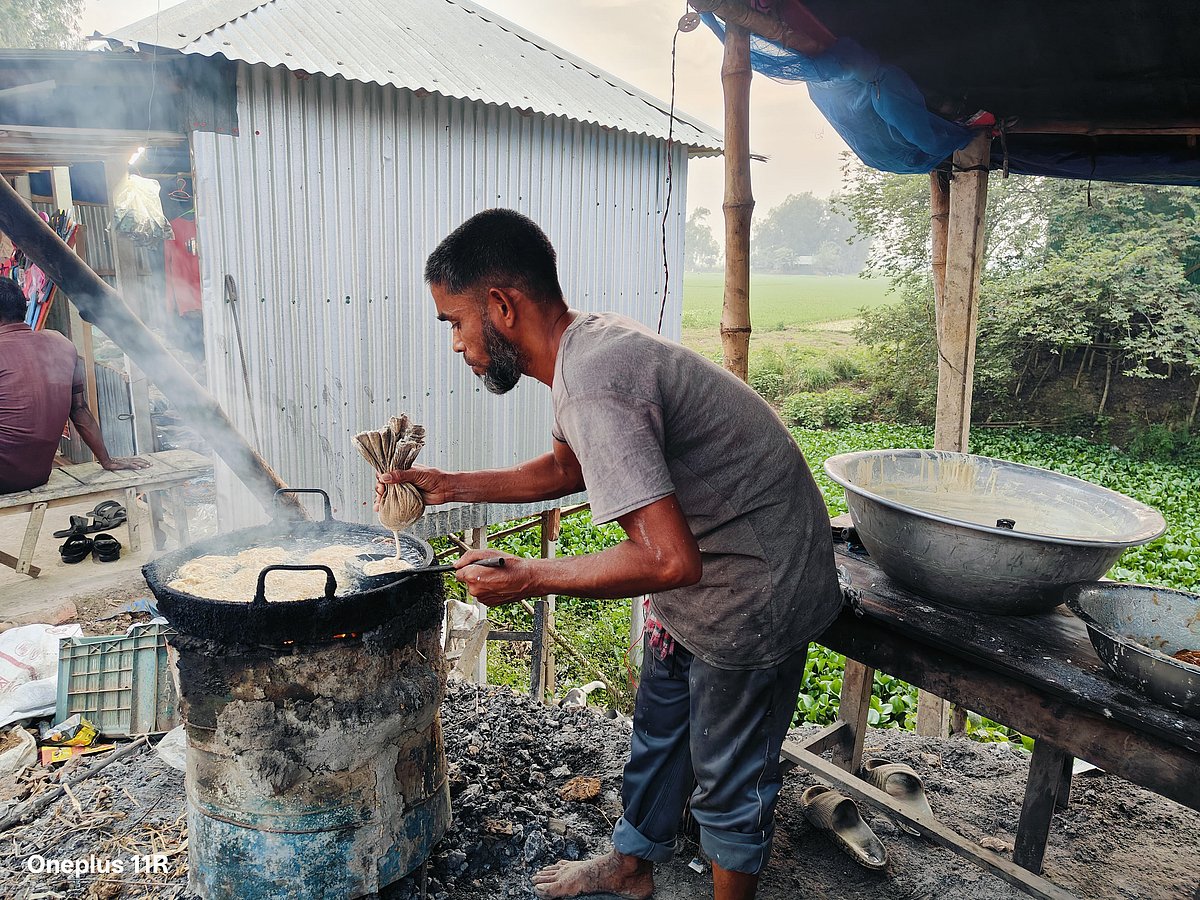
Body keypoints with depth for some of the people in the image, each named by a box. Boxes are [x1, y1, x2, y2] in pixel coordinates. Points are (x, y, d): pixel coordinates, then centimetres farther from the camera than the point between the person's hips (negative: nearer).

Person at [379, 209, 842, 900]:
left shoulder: (592, 388, -32)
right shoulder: (587, 341, -1)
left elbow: (670, 559, -36)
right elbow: (567, 468, 16)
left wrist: (529, 578, -24)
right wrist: (451, 486, 9)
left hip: (755, 589, -10)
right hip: (705, 565, 10)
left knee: (729, 778, 10)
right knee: (659, 725, 24)